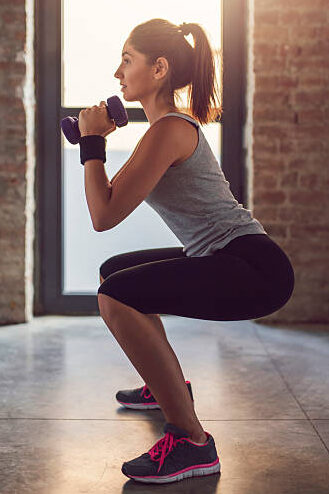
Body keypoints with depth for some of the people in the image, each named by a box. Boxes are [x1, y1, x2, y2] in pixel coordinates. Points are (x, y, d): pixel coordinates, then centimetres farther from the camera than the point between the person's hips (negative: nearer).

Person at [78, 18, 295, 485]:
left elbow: (104, 215, -20)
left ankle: (192, 444, -19)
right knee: (113, 271, 24)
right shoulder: (172, 124, 14)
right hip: (223, 258, 11)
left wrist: (92, 141, -10)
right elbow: (114, 198, 19)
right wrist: (96, 140, 14)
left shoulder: (170, 129, -17)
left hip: (256, 270, -11)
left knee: (117, 296, -27)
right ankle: (169, 386, 37)